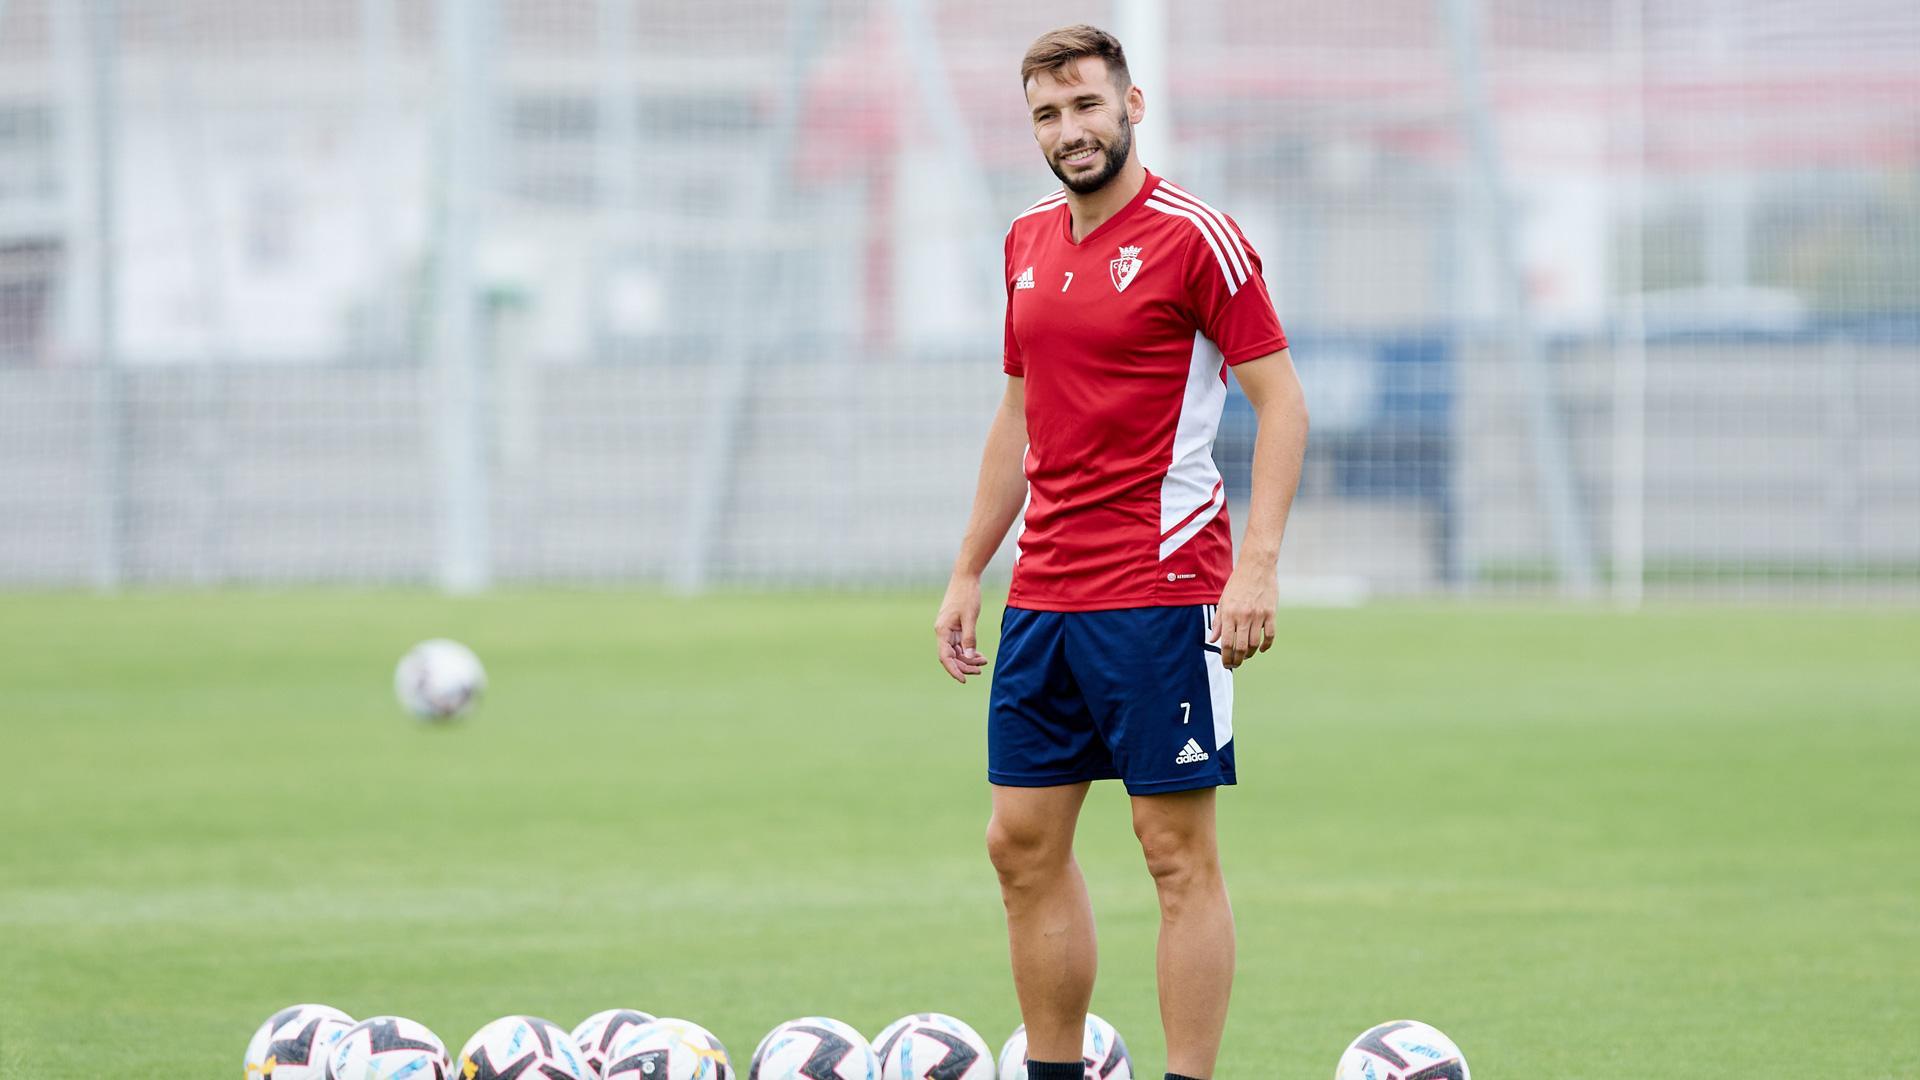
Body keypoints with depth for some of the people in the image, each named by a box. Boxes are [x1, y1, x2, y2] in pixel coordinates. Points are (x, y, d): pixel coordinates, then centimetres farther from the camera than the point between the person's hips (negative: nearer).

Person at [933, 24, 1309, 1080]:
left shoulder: (1193, 236, -8)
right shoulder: (1029, 242, 13)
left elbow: (1280, 400, -10)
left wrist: (1256, 564, -19)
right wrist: (968, 573, 20)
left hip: (1160, 589, -7)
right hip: (1045, 590, 7)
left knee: (1179, 854, -4)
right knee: (1023, 844, 7)